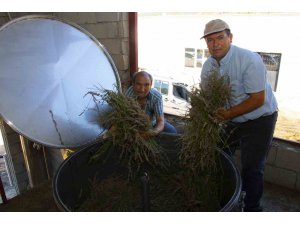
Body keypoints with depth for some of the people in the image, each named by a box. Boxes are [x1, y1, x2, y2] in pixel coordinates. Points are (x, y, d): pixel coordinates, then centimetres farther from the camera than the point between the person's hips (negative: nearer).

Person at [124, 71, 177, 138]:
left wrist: (154, 131, -54)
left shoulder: (157, 96, -29)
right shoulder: (128, 94, -30)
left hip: (152, 122, 0)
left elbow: (160, 121, -31)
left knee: (172, 131, -18)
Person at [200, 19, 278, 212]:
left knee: (252, 168, -1)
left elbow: (258, 99, -25)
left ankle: (252, 208, 26)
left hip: (259, 119, -6)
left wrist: (229, 114, -31)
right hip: (230, 119, 6)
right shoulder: (208, 65, -6)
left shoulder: (249, 60, -25)